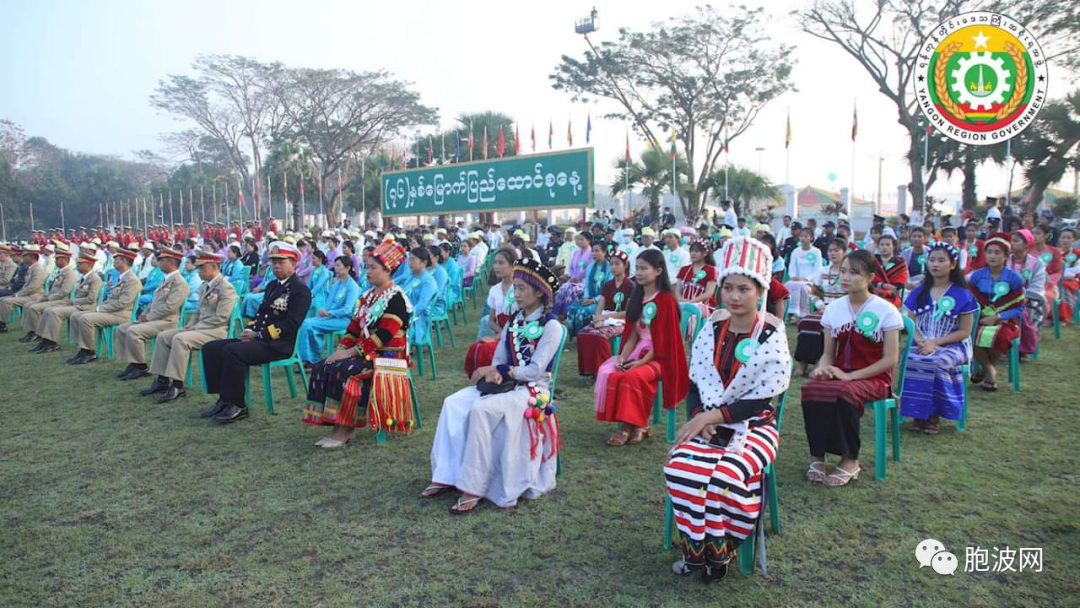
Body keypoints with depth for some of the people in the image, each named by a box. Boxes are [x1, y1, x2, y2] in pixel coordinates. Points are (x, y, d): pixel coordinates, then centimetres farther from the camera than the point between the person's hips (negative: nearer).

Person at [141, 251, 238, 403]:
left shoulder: (226, 288, -13)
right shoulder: (204, 285, 17)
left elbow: (220, 318, -20)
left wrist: (195, 327, -17)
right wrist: (190, 324, 4)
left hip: (216, 331, -10)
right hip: (199, 327, 10)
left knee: (179, 339, -29)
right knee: (163, 336, -1)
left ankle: (178, 386, -24)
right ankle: (162, 380, 1)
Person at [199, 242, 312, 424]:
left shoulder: (300, 290, -8)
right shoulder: (272, 285, 22)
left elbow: (291, 324, -18)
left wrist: (259, 334, -18)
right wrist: (251, 331, 1)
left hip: (279, 344, -9)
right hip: (259, 338, 9)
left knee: (232, 351, -29)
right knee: (210, 348, -2)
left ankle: (238, 406, -18)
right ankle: (225, 399, 1)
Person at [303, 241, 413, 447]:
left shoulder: (396, 298, -13)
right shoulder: (368, 295, 16)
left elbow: (382, 336, -22)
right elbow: (354, 326, 14)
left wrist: (350, 352, -21)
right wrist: (340, 349, -3)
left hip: (386, 357, -9)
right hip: (364, 353, 9)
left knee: (342, 371, -28)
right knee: (322, 368, -8)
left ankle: (344, 430, -16)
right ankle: (343, 427, -10)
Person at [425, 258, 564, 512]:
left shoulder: (551, 326, -8)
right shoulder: (513, 321, 13)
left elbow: (535, 370, -15)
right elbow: (498, 359, 11)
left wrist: (498, 371, -15)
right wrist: (493, 373, -12)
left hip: (532, 388, -7)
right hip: (505, 384, 7)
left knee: (481, 411, -31)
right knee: (453, 403, -15)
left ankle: (474, 488, -24)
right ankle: (446, 475, -14)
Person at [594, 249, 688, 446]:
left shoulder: (666, 300, -10)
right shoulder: (636, 299, 12)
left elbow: (665, 338, -14)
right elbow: (632, 334, 9)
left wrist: (642, 361, -21)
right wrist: (622, 356, -8)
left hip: (659, 356, -7)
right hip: (638, 351, 7)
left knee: (633, 377, -34)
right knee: (606, 371, -18)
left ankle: (632, 423, -13)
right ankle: (636, 423, -13)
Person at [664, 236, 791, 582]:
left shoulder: (771, 337, -9)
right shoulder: (712, 328, 4)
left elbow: (761, 400, -12)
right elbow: (695, 384, 6)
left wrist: (713, 416, -19)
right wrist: (698, 417, -13)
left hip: (754, 425, -3)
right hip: (708, 422, 4)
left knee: (725, 476, -30)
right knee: (680, 468, -24)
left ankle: (719, 550, -2)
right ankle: (695, 548, -3)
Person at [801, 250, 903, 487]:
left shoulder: (886, 310, -5)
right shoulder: (834, 308, 7)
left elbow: (890, 359, -8)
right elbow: (828, 353, 8)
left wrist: (850, 376, -17)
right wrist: (822, 369, -16)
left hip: (873, 378, -3)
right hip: (839, 375, 3)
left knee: (842, 393, -36)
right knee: (811, 389, -30)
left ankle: (850, 461, -17)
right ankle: (817, 456, -19)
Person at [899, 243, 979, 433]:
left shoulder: (962, 295, 0)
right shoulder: (919, 292, 11)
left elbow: (964, 331, -3)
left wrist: (935, 342, -14)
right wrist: (920, 341, -13)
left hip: (952, 345, -3)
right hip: (922, 344, 3)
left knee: (938, 363, -36)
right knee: (909, 361, -31)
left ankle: (934, 415, -16)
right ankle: (918, 413, -17)